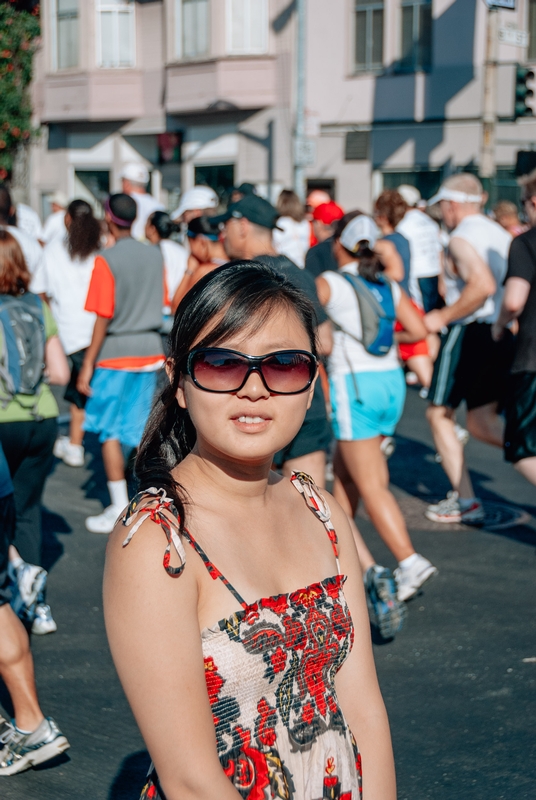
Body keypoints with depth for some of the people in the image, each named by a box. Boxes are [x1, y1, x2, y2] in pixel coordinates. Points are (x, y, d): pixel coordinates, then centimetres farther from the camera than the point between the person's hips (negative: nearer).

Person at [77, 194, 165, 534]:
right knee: (141, 428, 14)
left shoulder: (107, 261, -13)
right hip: (150, 351, 5)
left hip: (116, 353, -5)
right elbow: (161, 304, 9)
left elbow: (104, 318, -15)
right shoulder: (155, 256, 3)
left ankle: (119, 510, 2)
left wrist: (88, 363, -10)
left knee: (109, 431, 2)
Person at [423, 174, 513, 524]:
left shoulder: (462, 237, -11)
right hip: (502, 336, 8)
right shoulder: (502, 235, 14)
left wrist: (443, 317, -18)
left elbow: (483, 284, -27)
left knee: (439, 414, 7)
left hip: (469, 332, -8)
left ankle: (465, 501, 6)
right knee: (482, 422, 12)